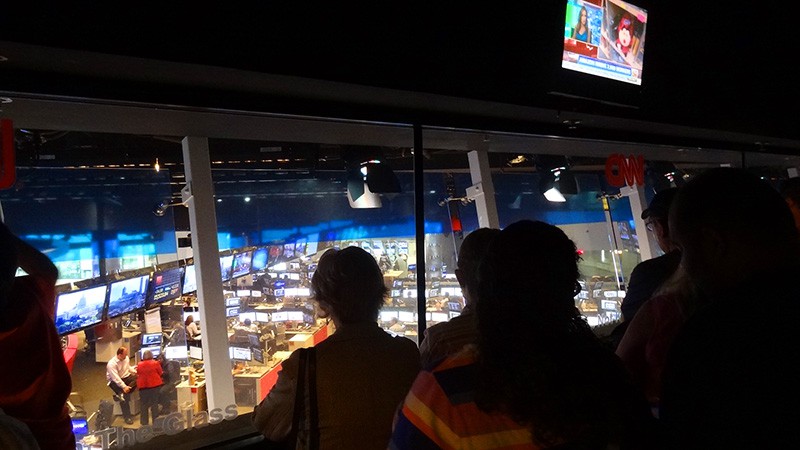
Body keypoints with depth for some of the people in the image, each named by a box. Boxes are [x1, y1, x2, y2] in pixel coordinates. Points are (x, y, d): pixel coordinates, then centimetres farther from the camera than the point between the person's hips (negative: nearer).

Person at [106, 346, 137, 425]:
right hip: (115, 382, -6)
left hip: (127, 377, 6)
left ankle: (122, 395, -23)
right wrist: (124, 387, -34)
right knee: (124, 394, -28)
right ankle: (127, 417, -19)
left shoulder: (126, 358, -2)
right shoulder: (111, 364, -21)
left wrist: (136, 372, -2)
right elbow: (116, 378, -27)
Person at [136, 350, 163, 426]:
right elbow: (161, 373, 1)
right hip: (155, 385, -1)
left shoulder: (139, 365, -2)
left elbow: (138, 374, 12)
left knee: (144, 404, 12)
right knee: (154, 403, 5)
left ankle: (144, 421, 18)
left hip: (143, 386, 2)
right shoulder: (155, 363, -9)